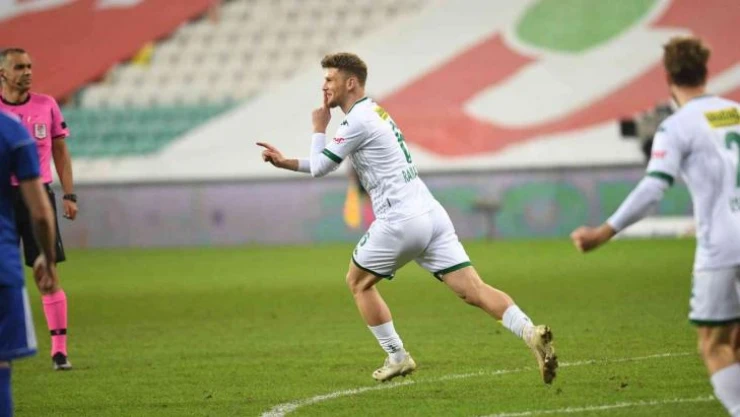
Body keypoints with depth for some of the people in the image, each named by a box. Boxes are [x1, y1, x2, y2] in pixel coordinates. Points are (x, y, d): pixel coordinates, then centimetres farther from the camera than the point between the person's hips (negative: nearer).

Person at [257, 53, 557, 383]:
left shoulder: (357, 121, -7)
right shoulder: (373, 112, 23)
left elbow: (319, 167, -3)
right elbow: (326, 165, 33)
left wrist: (319, 128, 12)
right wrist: (285, 162, 32)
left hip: (400, 220, -8)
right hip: (431, 214, 8)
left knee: (358, 281, 15)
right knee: (473, 289, -4)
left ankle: (397, 357, 13)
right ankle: (531, 333, -23)